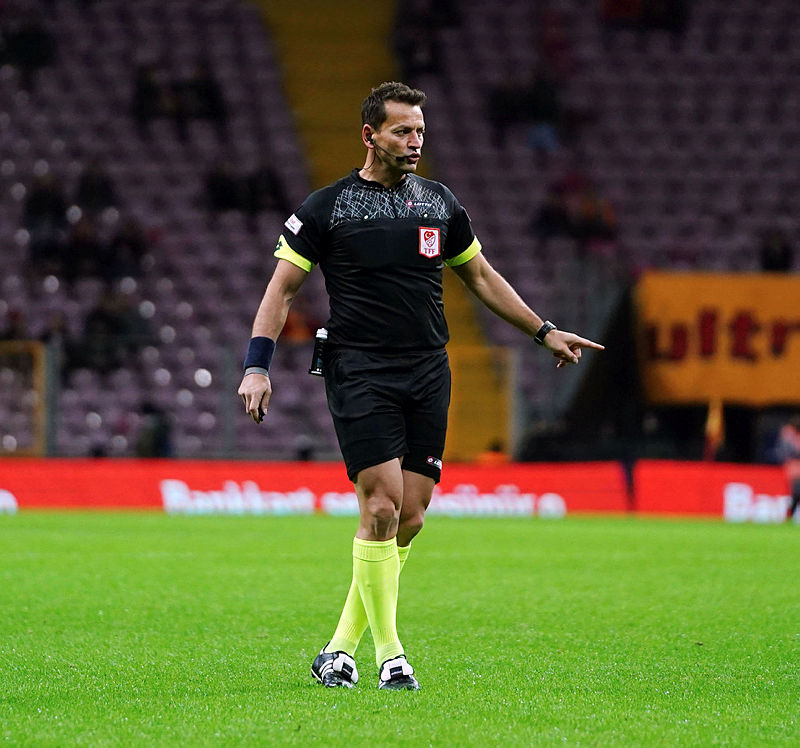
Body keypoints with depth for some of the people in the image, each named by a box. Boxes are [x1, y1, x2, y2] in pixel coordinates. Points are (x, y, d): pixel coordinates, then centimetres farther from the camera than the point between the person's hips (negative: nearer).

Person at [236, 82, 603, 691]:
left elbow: (480, 276, 24)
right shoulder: (327, 207, 0)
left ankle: (341, 649, 11)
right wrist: (258, 367, -7)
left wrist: (543, 332, 22)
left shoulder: (440, 203, 12)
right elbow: (283, 288, 3)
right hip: (360, 372, -4)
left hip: (428, 373, 5)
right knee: (382, 506, -15)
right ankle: (389, 655, -5)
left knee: (410, 518, 0)